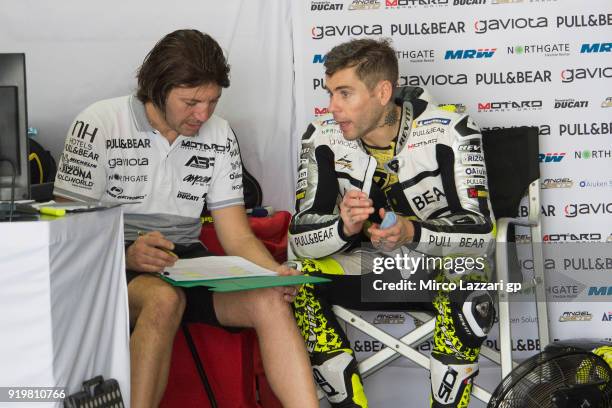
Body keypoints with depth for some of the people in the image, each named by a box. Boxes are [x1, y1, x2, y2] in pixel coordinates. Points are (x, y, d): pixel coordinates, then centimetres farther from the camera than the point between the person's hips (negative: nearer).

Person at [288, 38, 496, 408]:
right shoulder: (323, 138, -9)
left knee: (466, 281, -37)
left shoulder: (450, 131, -18)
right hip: (368, 268, 4)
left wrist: (412, 232, -39)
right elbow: (301, 237, -11)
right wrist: (344, 227, -33)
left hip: (440, 265, -3)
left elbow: (479, 231, -22)